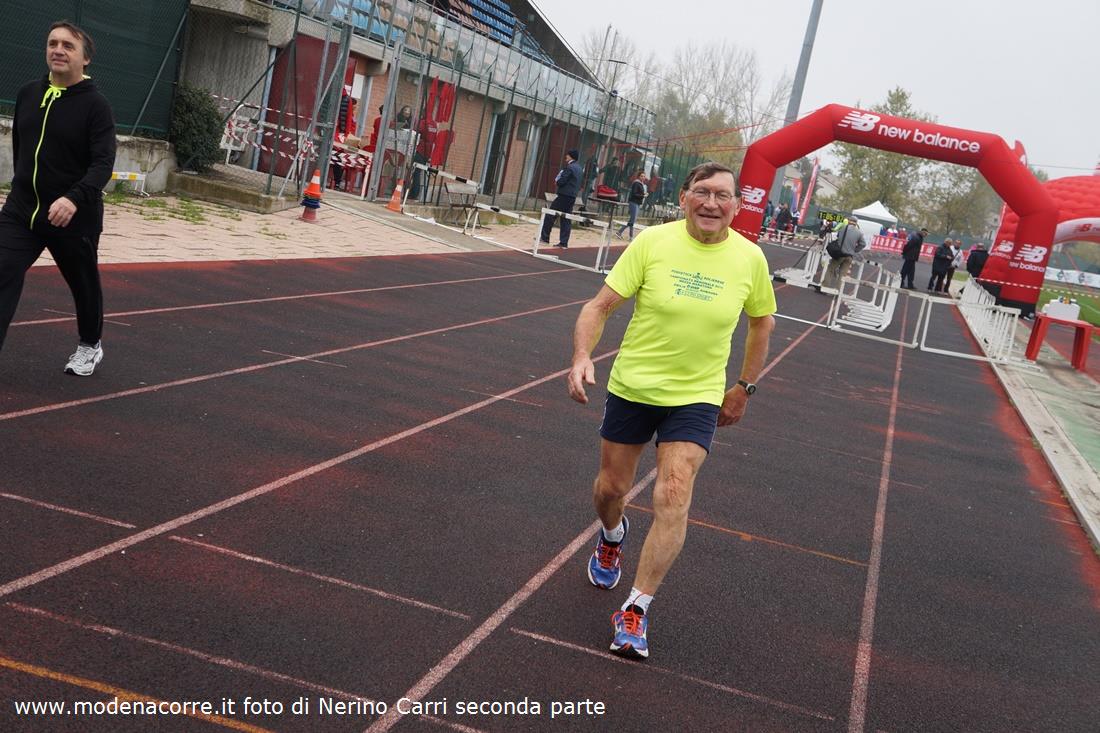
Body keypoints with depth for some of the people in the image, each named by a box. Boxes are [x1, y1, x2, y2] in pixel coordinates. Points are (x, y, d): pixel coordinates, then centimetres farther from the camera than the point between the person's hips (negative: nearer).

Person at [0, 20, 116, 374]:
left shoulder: (95, 105, -12)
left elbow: (103, 163, -21)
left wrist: (74, 199, -37)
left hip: (74, 217, -4)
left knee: (84, 284, 15)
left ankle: (90, 345, 41)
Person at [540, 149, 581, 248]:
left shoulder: (569, 167, -13)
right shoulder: (578, 168, 14)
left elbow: (561, 181, -19)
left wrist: (556, 182, 2)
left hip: (564, 195, -8)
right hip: (573, 196, 8)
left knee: (550, 215, 1)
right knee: (566, 220, 8)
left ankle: (545, 237, 3)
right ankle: (564, 243, 6)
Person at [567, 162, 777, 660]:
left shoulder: (750, 258, -5)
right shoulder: (652, 242, -11)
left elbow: (762, 323, 12)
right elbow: (600, 305, -10)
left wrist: (744, 387, 12)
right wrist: (581, 357, -26)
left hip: (697, 397, 0)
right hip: (632, 386, 0)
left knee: (673, 499, -14)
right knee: (610, 488, 13)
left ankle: (636, 611, -3)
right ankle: (612, 537, 51)